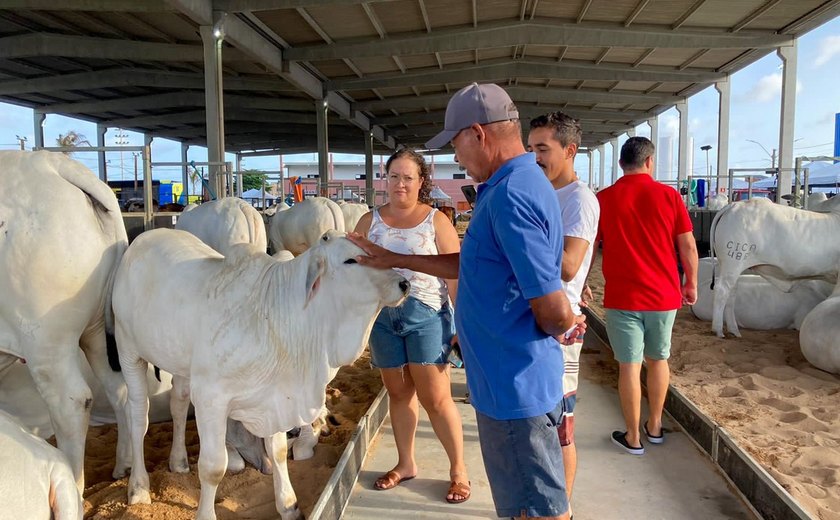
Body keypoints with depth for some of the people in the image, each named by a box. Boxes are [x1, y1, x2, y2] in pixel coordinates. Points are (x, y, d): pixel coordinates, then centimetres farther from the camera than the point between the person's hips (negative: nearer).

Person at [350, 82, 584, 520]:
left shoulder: (510, 197, -24)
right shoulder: (519, 183, 9)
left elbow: (554, 311, -27)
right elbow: (471, 264, 18)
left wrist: (563, 330, -4)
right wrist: (394, 261, 17)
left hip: (514, 386, -10)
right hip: (514, 380, 10)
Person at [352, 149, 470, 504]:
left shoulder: (436, 220, -2)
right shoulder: (369, 221, 6)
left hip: (426, 314, -3)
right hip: (382, 315, 3)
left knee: (435, 397, 0)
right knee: (398, 393, 13)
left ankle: (458, 469, 18)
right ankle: (405, 463, 31)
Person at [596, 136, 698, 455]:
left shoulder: (603, 199, -4)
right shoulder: (669, 195, -3)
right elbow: (688, 245, 0)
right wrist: (691, 283, 14)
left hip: (622, 297, -2)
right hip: (664, 295, 2)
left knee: (629, 366, 5)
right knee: (658, 360, 19)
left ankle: (633, 437, 16)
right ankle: (655, 427, 32)